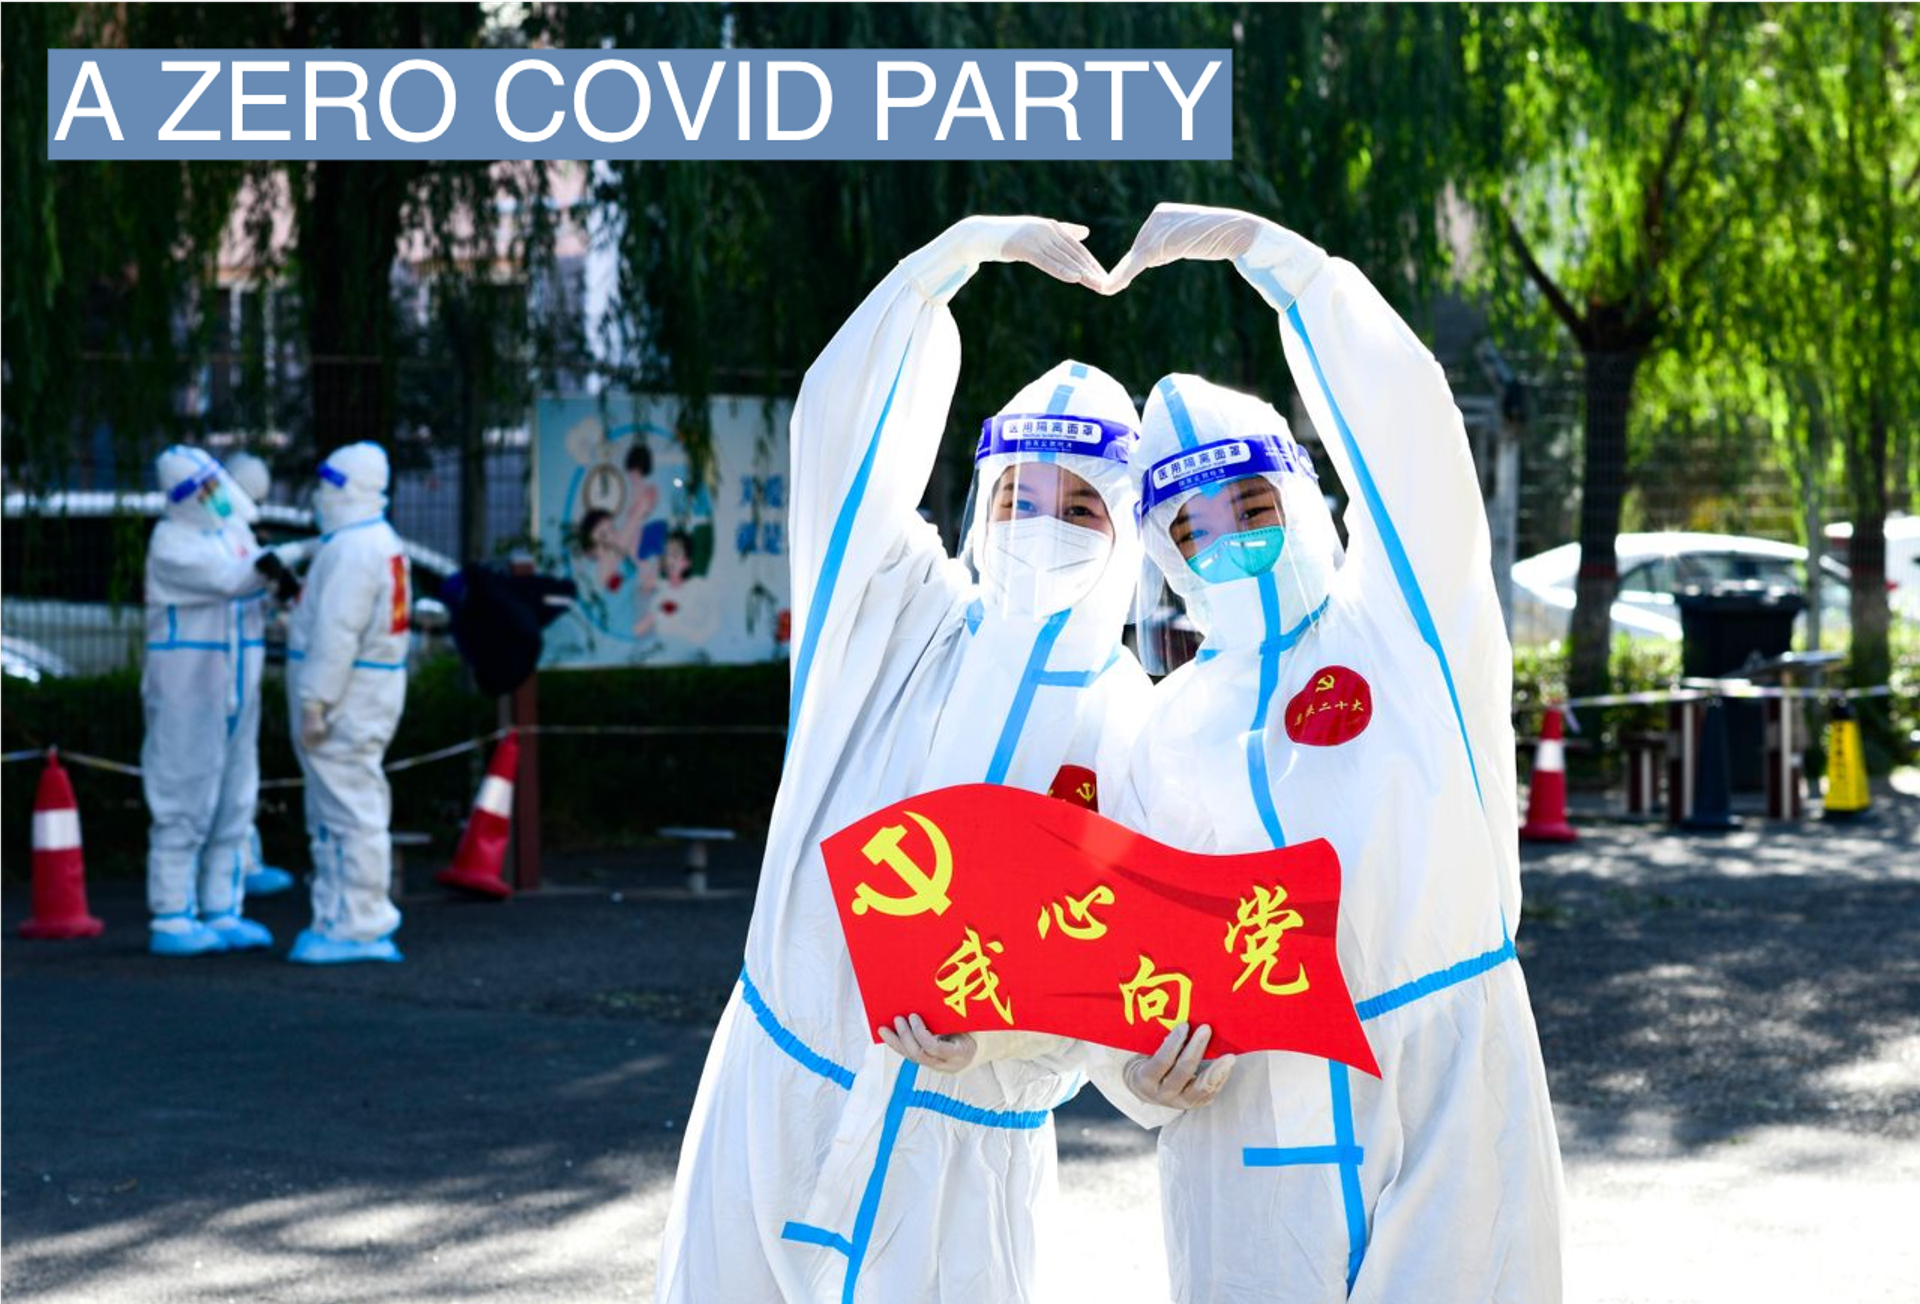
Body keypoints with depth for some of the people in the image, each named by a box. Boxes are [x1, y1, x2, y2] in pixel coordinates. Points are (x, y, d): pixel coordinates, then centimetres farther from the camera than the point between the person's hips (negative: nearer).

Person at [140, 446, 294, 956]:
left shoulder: (236, 534, 13)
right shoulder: (170, 541, -11)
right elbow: (223, 579, -26)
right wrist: (263, 569, -41)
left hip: (236, 686, 8)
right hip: (185, 688, -8)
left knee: (233, 803, 8)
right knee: (185, 804, -7)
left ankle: (221, 914, 14)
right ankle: (171, 921, -4)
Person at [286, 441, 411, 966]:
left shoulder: (352, 549, -17)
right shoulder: (380, 542, 17)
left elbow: (337, 632, -22)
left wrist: (315, 702, -22)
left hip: (347, 691, -11)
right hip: (369, 693, 11)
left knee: (350, 813, -8)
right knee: (331, 817, 15)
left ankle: (359, 928, -7)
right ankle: (339, 923, 19)